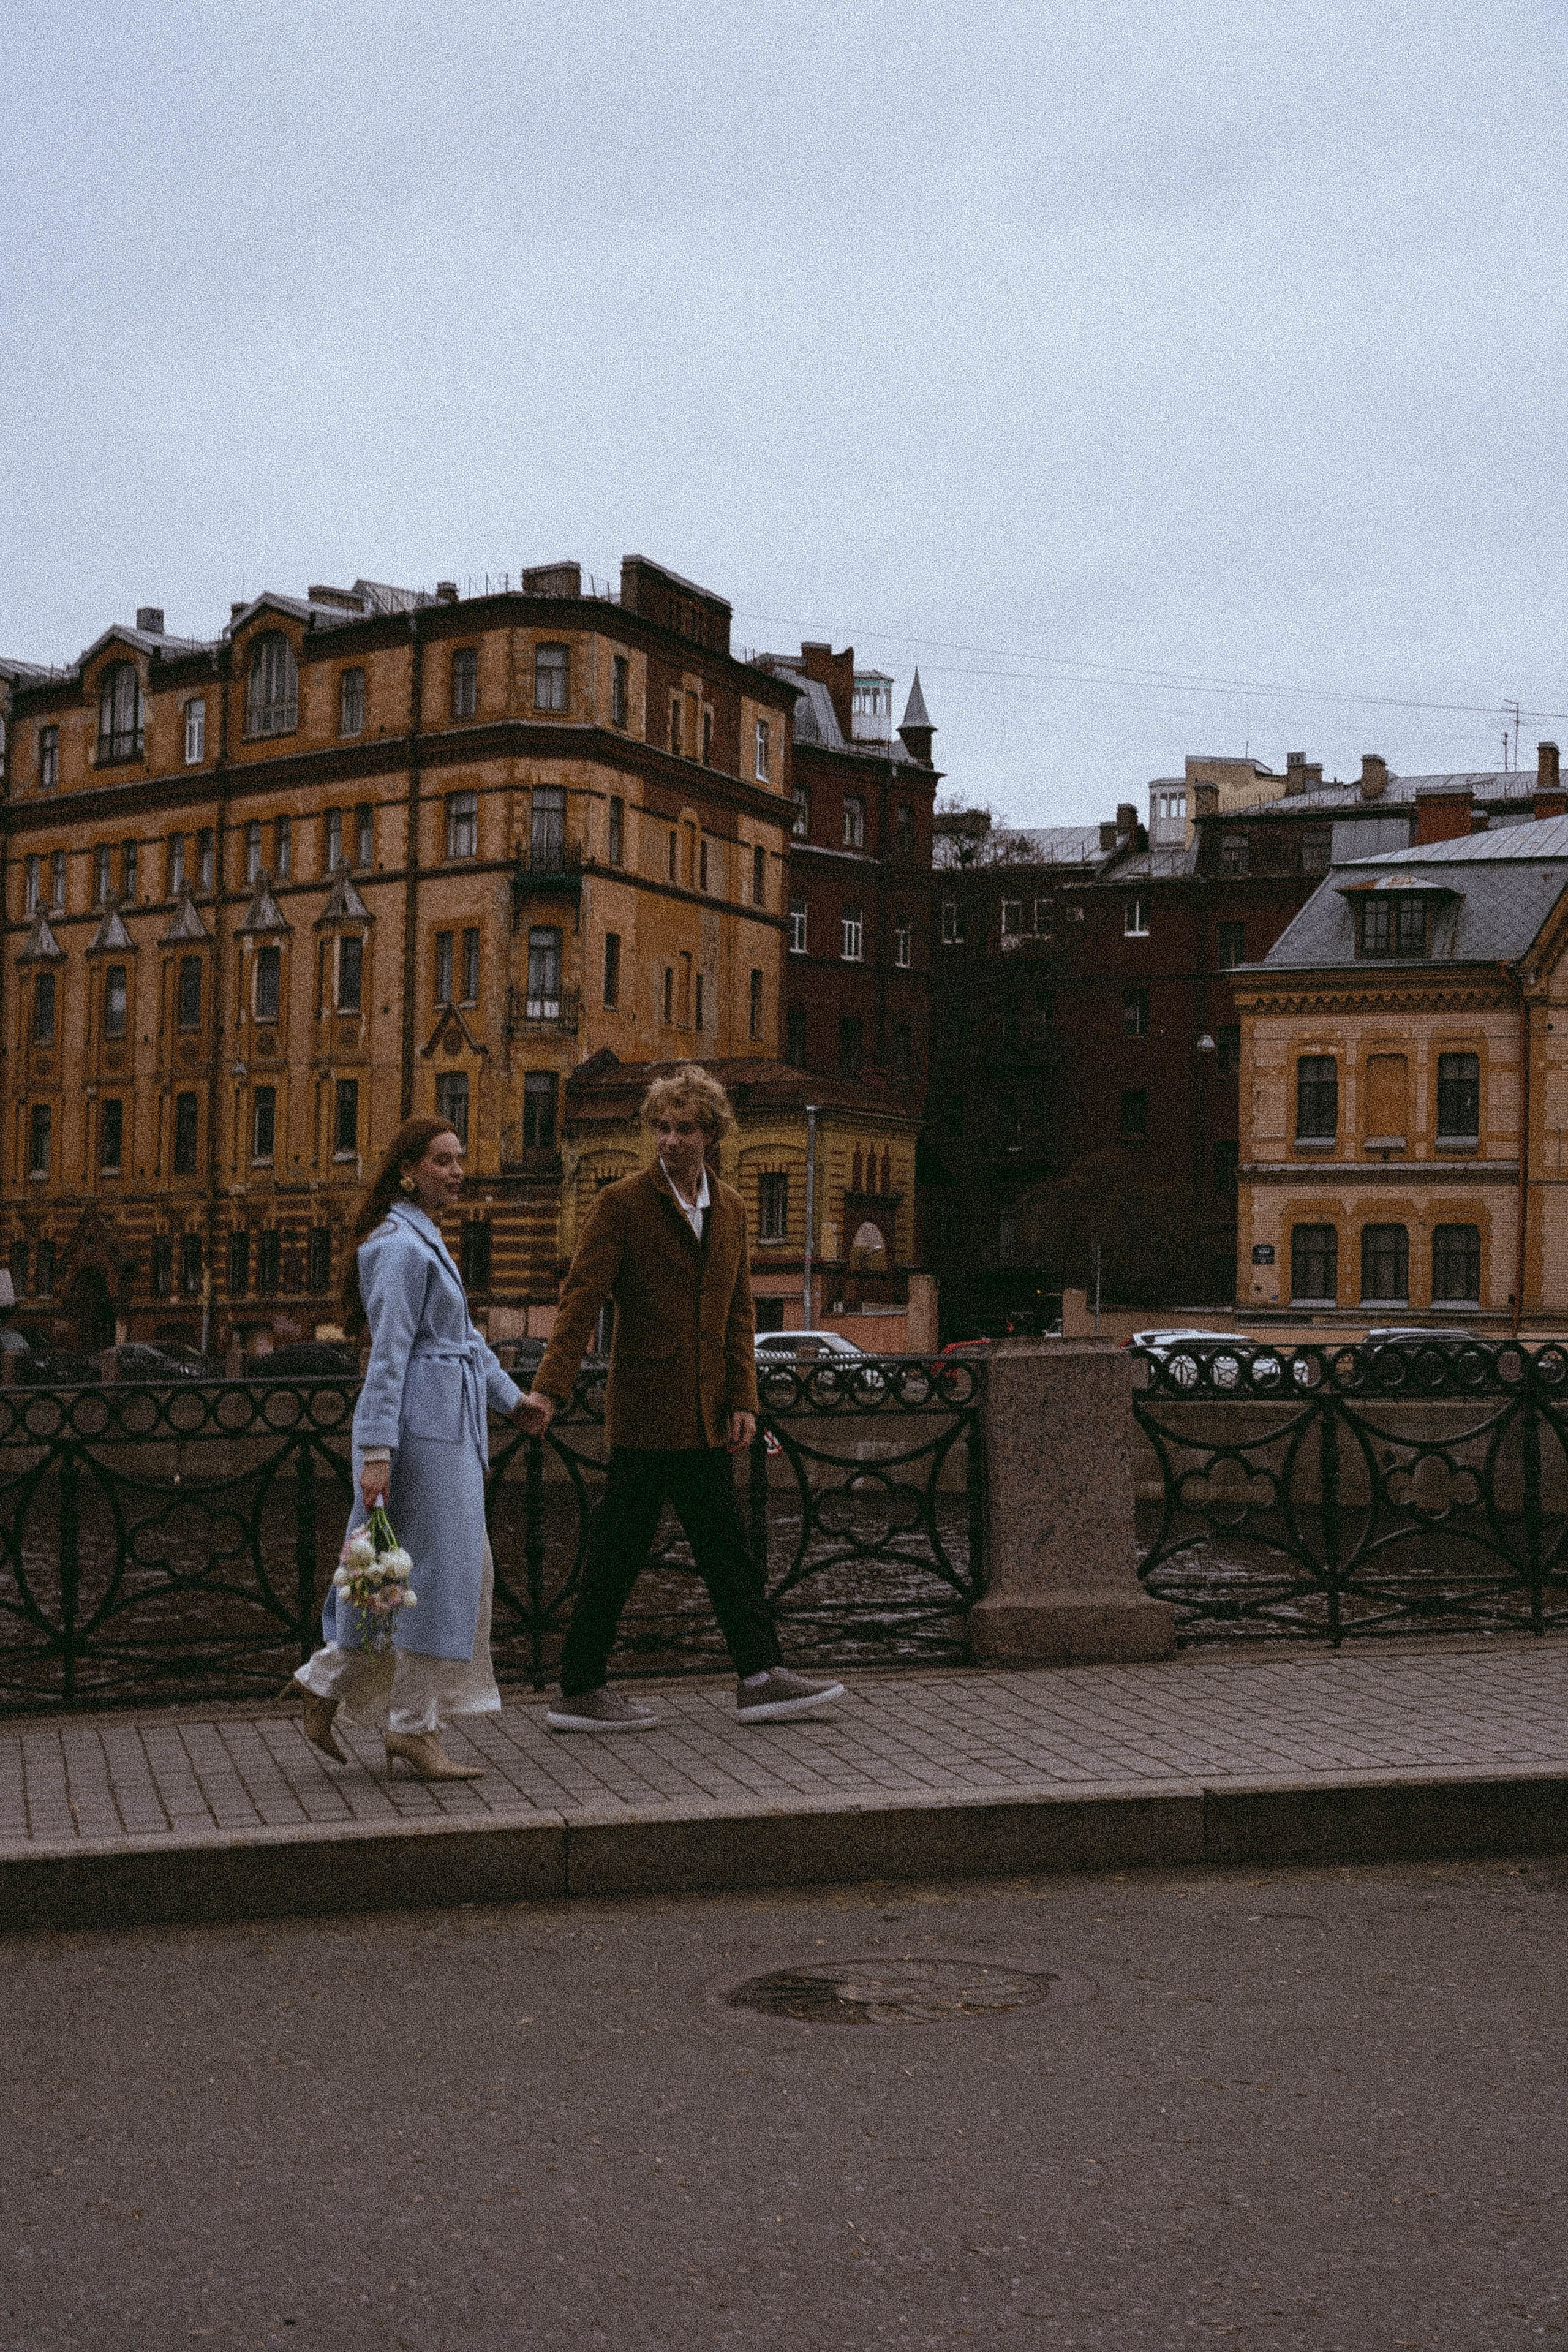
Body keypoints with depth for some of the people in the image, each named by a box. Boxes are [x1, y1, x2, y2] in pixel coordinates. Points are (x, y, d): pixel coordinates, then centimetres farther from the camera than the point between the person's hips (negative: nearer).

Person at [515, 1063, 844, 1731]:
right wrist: (549, 1390, -24)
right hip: (645, 1413, -6)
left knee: (727, 1550, 11)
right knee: (618, 1553, -1)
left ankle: (760, 1677, 18)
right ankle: (580, 1693, 8)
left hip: (705, 1418, 6)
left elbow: (739, 1311, 14)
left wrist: (742, 1400, 5)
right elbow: (581, 1300, -13)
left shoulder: (730, 1208, 11)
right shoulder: (621, 1204, -8)